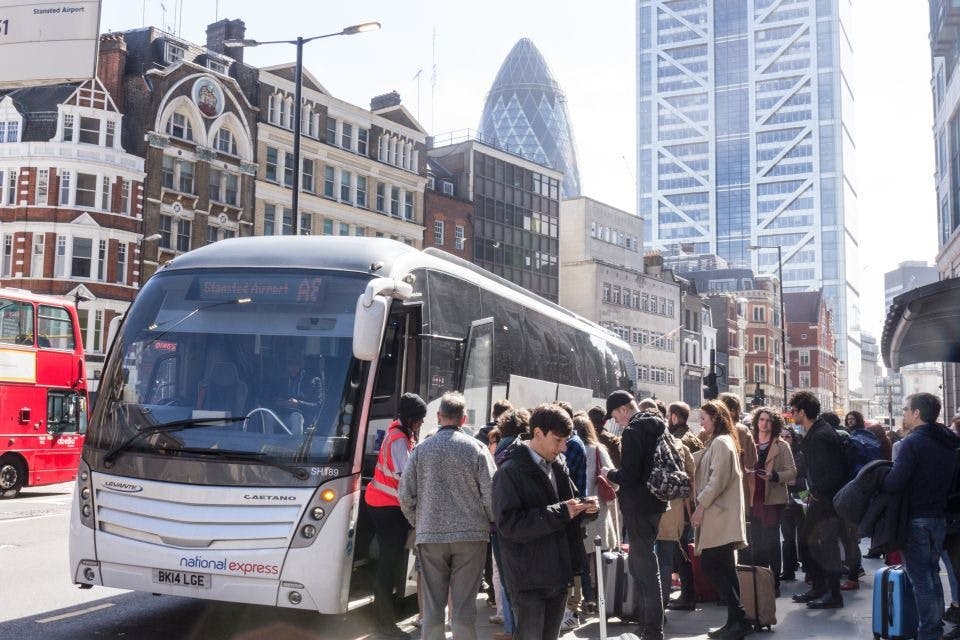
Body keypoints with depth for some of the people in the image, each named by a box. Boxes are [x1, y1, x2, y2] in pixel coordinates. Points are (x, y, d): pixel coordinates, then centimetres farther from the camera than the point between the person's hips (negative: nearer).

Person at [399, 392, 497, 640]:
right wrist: (489, 523, 11)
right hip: (471, 535, -1)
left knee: (432, 604, 9)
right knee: (464, 605, 5)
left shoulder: (421, 449, 0)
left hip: (430, 536, 1)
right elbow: (490, 494, -7)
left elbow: (406, 495, 1)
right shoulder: (476, 448, -4)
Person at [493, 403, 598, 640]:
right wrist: (560, 513, -24)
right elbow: (508, 523, -22)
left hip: (559, 573, 7)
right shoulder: (511, 472, -14)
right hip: (529, 578, -7)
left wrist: (584, 507, -1)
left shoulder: (558, 466, 10)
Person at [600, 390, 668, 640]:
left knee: (645, 567, -4)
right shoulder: (658, 426, 10)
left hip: (639, 507, -9)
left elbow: (628, 476, -24)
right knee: (639, 562, 21)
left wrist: (609, 474, -5)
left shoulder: (633, 432, -18)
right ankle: (642, 617, 32)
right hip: (655, 503, 9)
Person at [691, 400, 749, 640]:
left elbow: (718, 479, -19)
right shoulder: (715, 443, 20)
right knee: (723, 569, 9)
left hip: (720, 515, -10)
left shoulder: (721, 443, -12)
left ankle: (738, 620, -8)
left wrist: (701, 505, -17)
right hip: (717, 514, 10)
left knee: (711, 566, -10)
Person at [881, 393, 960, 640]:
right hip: (939, 518, 8)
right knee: (932, 574, 18)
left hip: (916, 520, -8)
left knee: (920, 578, -3)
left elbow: (894, 483, -24)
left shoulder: (913, 442, -17)